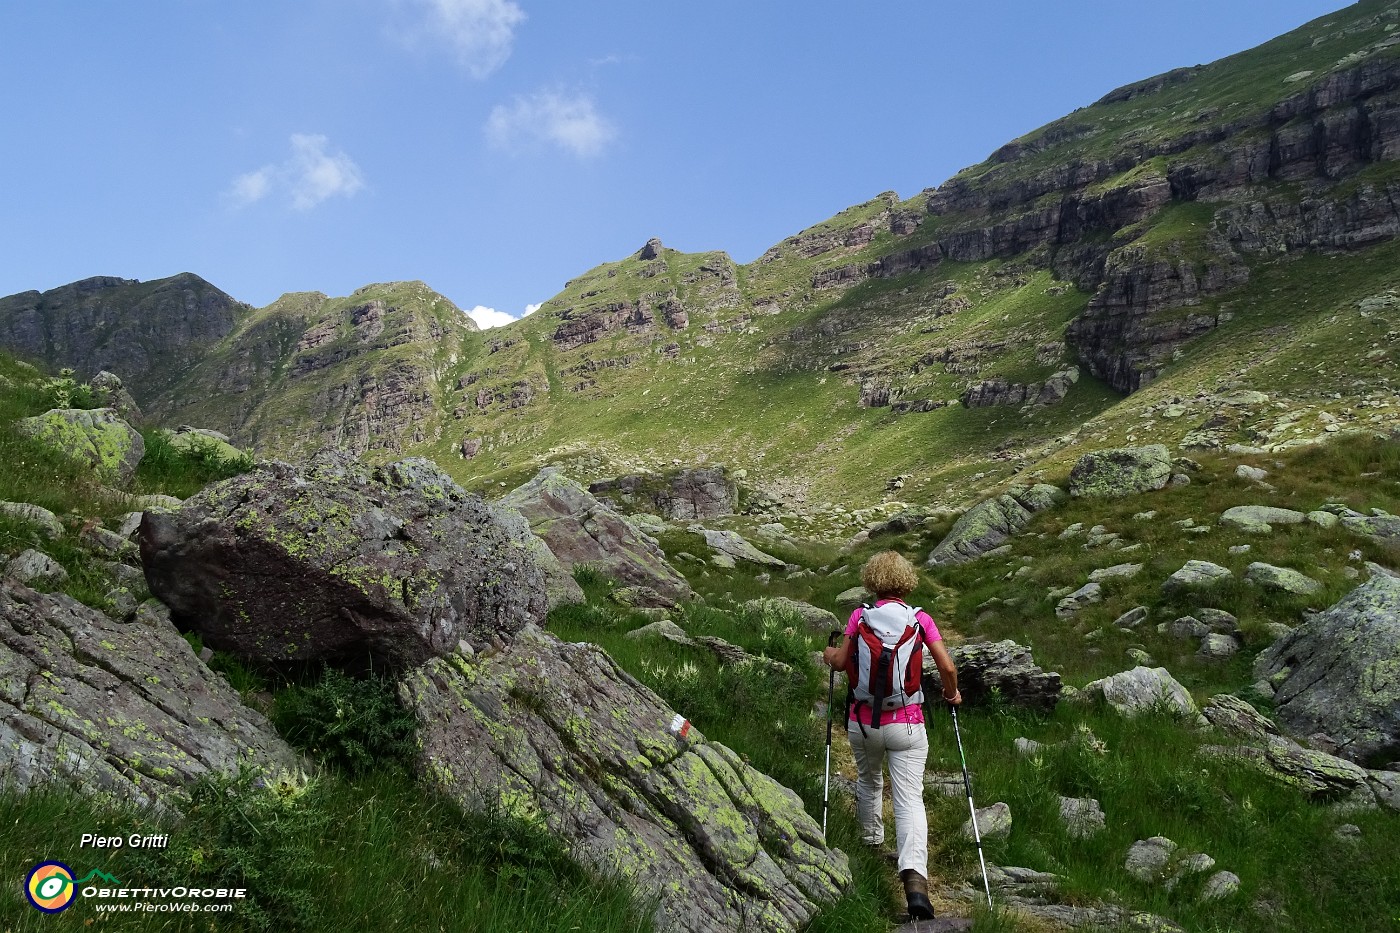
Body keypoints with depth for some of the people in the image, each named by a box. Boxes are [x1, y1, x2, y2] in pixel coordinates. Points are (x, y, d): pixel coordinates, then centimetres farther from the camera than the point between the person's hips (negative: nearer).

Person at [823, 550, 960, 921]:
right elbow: (947, 667, -6)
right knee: (910, 799, -3)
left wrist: (829, 653, 16)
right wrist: (951, 693, 14)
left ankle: (871, 839, 48)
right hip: (906, 723, -1)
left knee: (868, 781, 27)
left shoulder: (860, 616, -4)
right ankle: (915, 875, -21)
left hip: (863, 721, 2)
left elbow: (841, 662, -7)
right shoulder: (920, 618, -3)